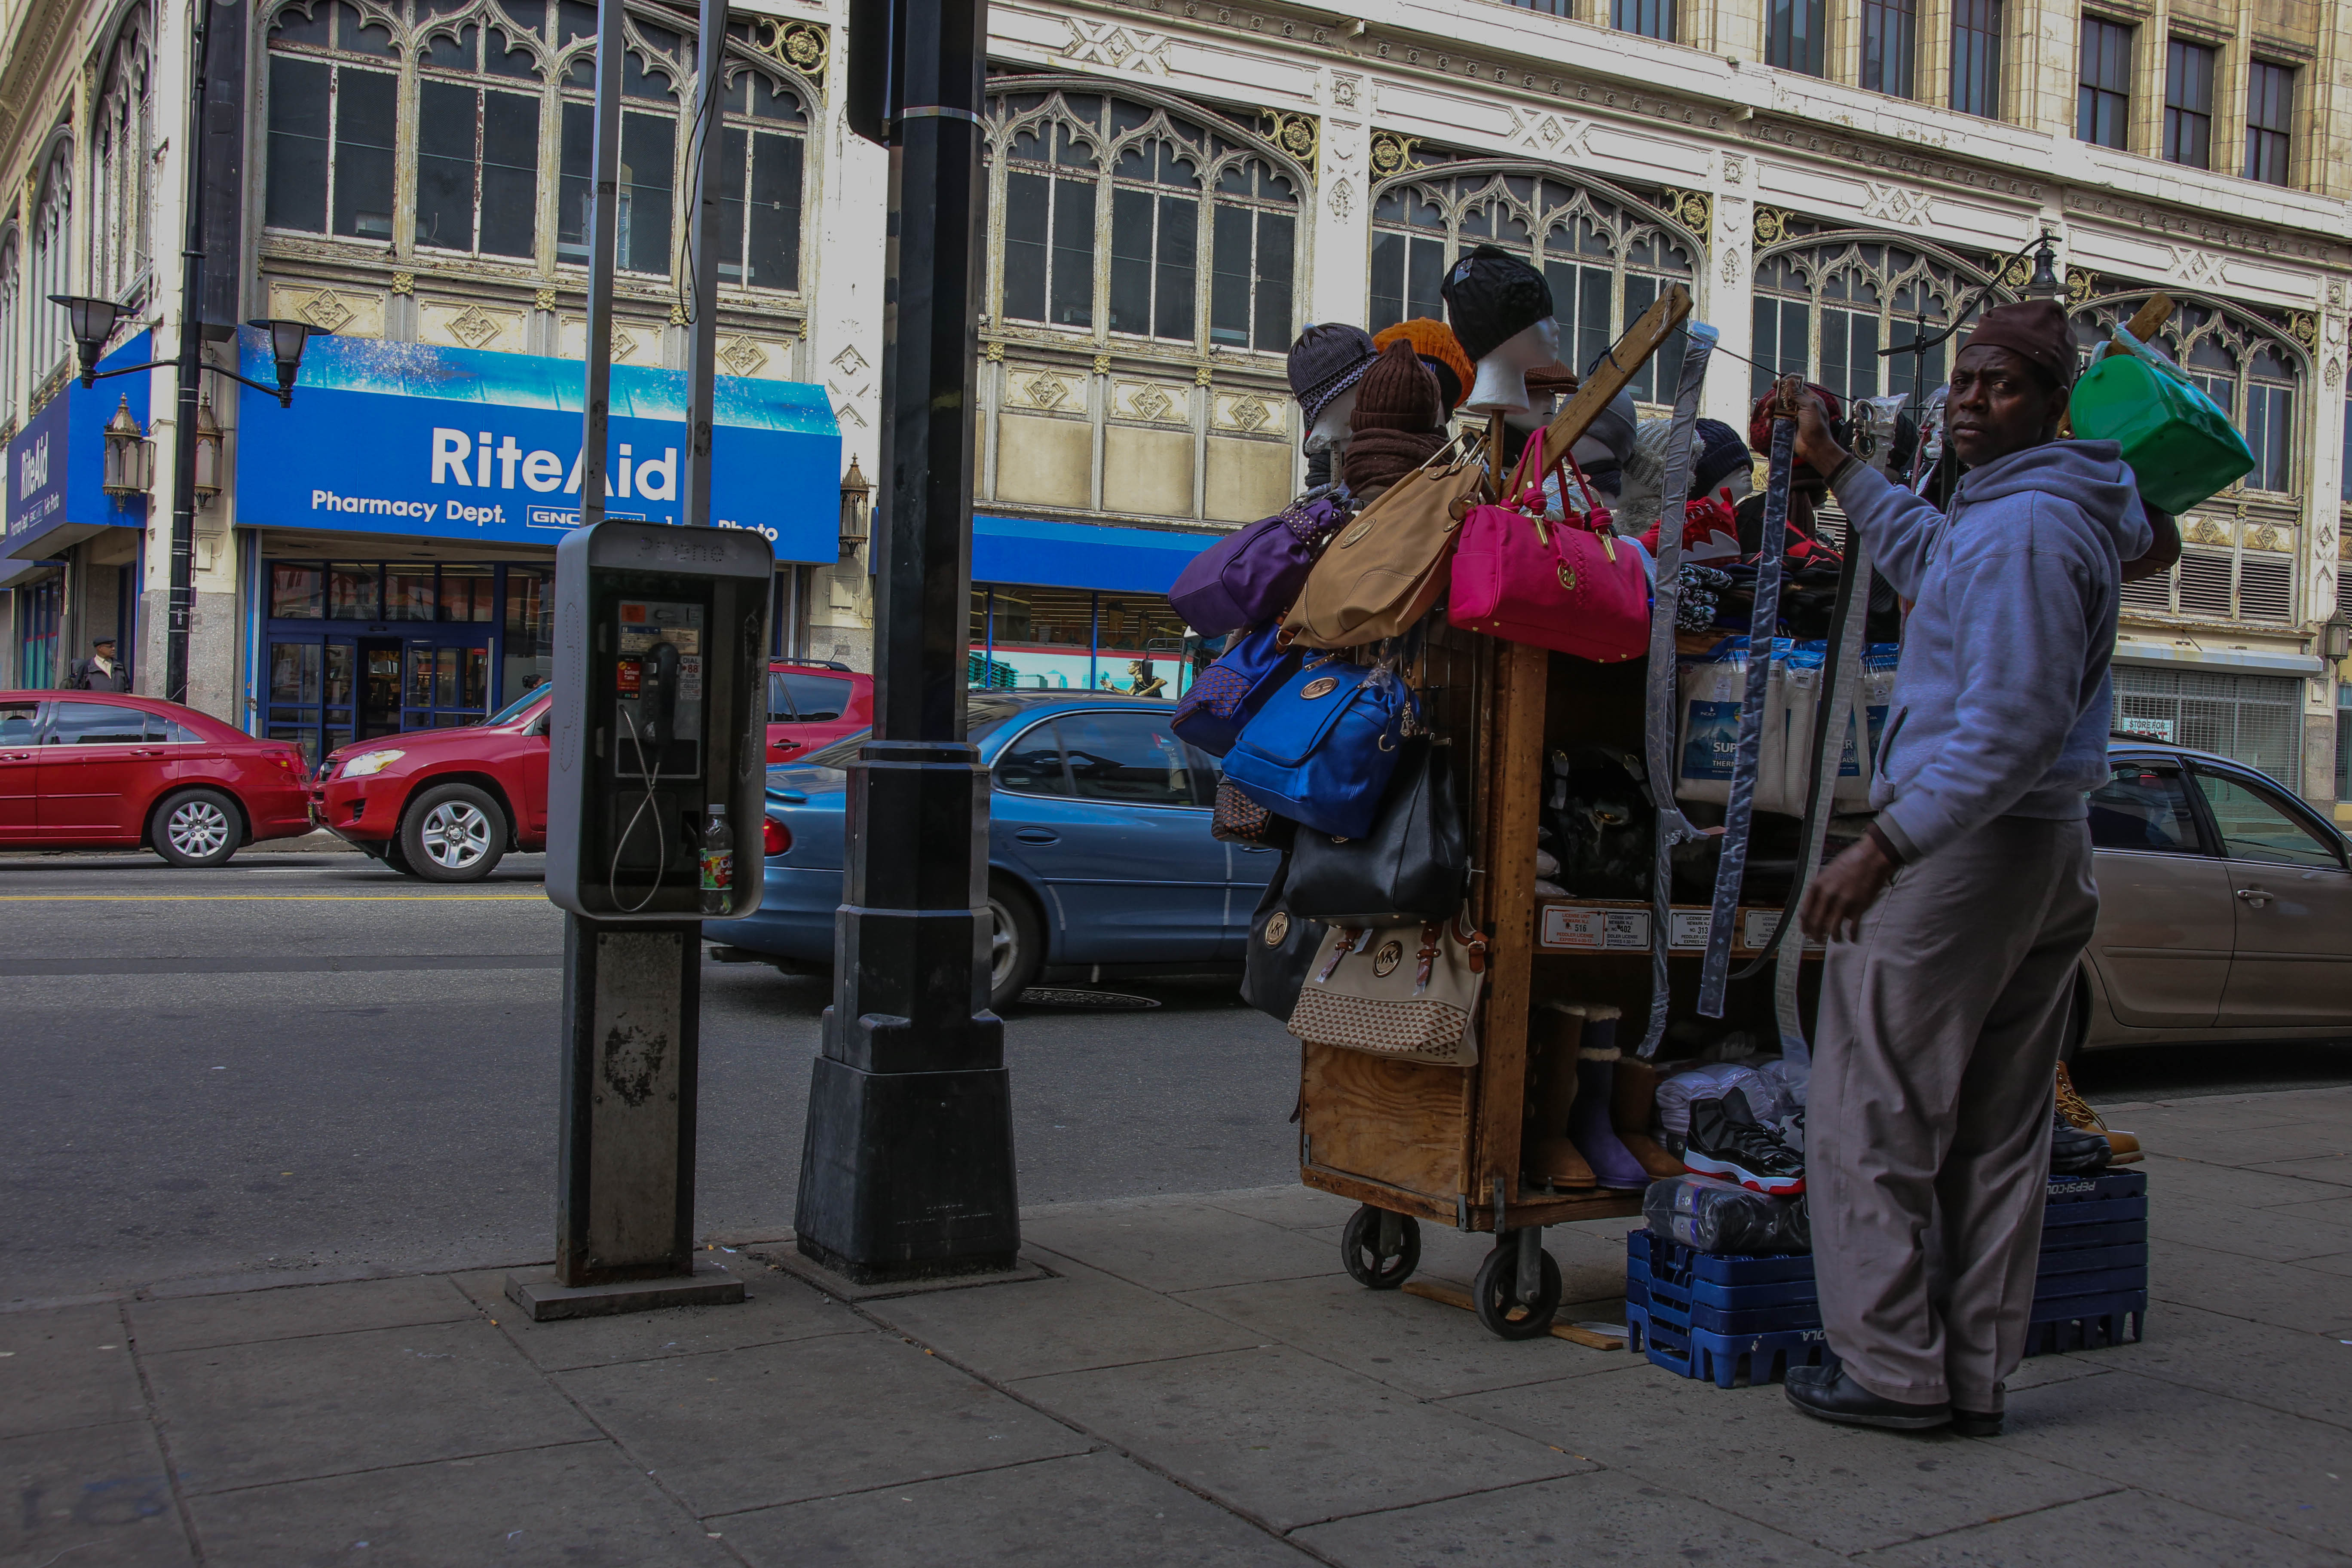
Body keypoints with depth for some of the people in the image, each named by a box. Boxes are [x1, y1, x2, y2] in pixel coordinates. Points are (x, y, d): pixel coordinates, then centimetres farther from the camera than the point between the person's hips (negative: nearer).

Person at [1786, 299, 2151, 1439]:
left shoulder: (2024, 528, -16)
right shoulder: (2005, 513, 15)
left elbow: (2011, 725, -24)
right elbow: (1929, 561, 39)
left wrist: (1886, 846, -26)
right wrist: (1837, 467, 43)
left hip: (1968, 844, -10)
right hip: (2053, 851, 10)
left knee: (1873, 1112, -2)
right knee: (2001, 1129, 11)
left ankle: (1893, 1368, 3)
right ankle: (1976, 1374, 19)